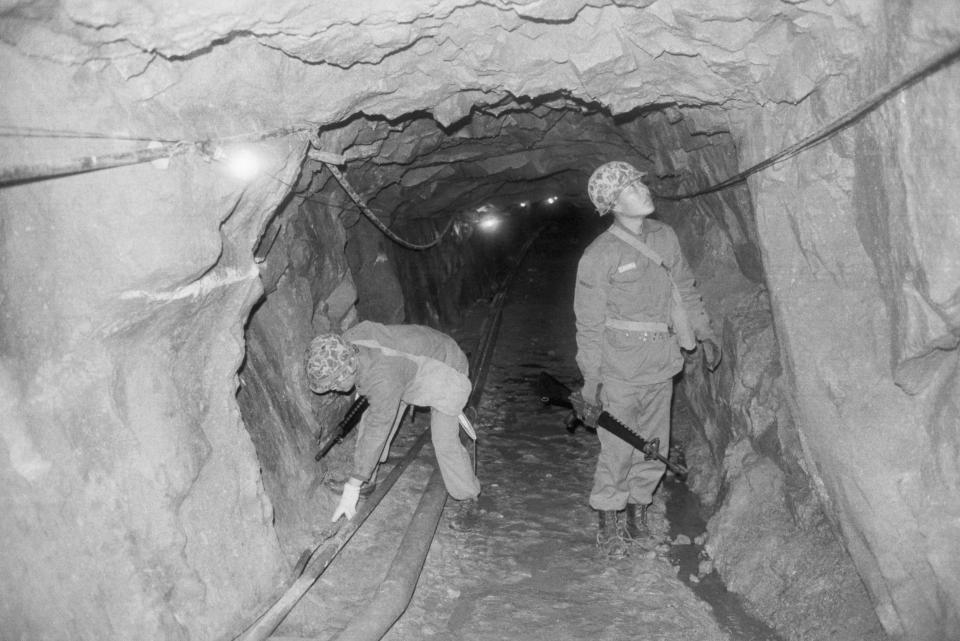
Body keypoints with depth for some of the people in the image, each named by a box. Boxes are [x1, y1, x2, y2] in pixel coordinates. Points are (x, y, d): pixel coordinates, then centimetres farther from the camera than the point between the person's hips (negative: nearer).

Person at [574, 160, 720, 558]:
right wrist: (590, 377, -8)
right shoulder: (600, 256, -12)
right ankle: (609, 526, 17)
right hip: (620, 371, -6)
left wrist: (705, 333, 15)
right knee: (618, 450, 0)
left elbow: (686, 289, 18)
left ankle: (637, 516, 29)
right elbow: (589, 323, -9)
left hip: (661, 365, 6)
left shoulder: (664, 236, 6)